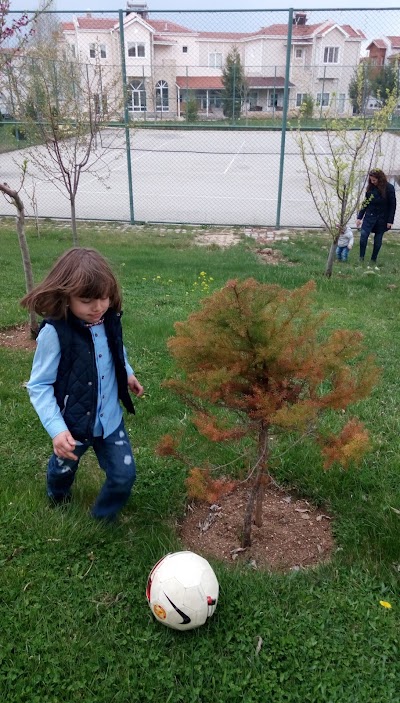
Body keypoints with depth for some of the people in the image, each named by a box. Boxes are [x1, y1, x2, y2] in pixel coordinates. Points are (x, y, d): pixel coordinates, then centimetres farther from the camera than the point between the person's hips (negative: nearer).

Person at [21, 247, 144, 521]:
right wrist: (56, 428, -31)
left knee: (124, 475, 9)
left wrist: (127, 374, 5)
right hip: (74, 423, -3)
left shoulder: (110, 320, -11)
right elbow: (39, 386, -22)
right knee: (63, 469, 26)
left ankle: (102, 520, 39)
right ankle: (58, 499, 62)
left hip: (110, 417, 4)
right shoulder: (54, 333, -27)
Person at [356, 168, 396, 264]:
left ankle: (373, 259, 16)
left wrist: (390, 221, -9)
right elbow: (365, 203, 8)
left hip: (382, 218, -2)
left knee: (378, 239, 4)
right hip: (370, 216, 2)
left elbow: (392, 205, -6)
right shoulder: (370, 187, 2)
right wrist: (359, 217, 5)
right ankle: (361, 258, -6)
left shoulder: (389, 188, -8)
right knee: (363, 235, -14)